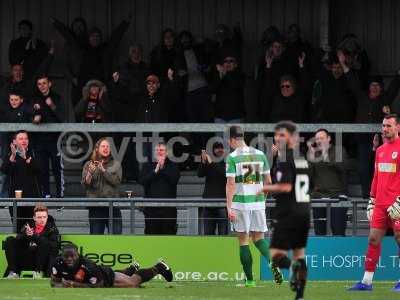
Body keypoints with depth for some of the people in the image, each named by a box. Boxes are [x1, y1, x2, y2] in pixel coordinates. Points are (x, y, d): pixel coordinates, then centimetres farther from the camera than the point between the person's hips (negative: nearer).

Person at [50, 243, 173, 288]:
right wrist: (63, 285, -42)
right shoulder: (58, 263, -32)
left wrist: (74, 284, -42)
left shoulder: (88, 266, -44)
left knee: (133, 282, 10)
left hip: (106, 276, -6)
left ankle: (158, 268, 33)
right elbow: (54, 282, -18)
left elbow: (97, 287, -37)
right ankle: (131, 270, 66)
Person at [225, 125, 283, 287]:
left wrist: (229, 208, -11)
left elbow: (231, 184, -11)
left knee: (243, 240, 5)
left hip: (240, 203, -4)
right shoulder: (260, 155, 8)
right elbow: (268, 181, 12)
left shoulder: (232, 157, -6)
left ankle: (250, 280, 5)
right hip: (258, 202, 4)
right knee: (258, 237, 13)